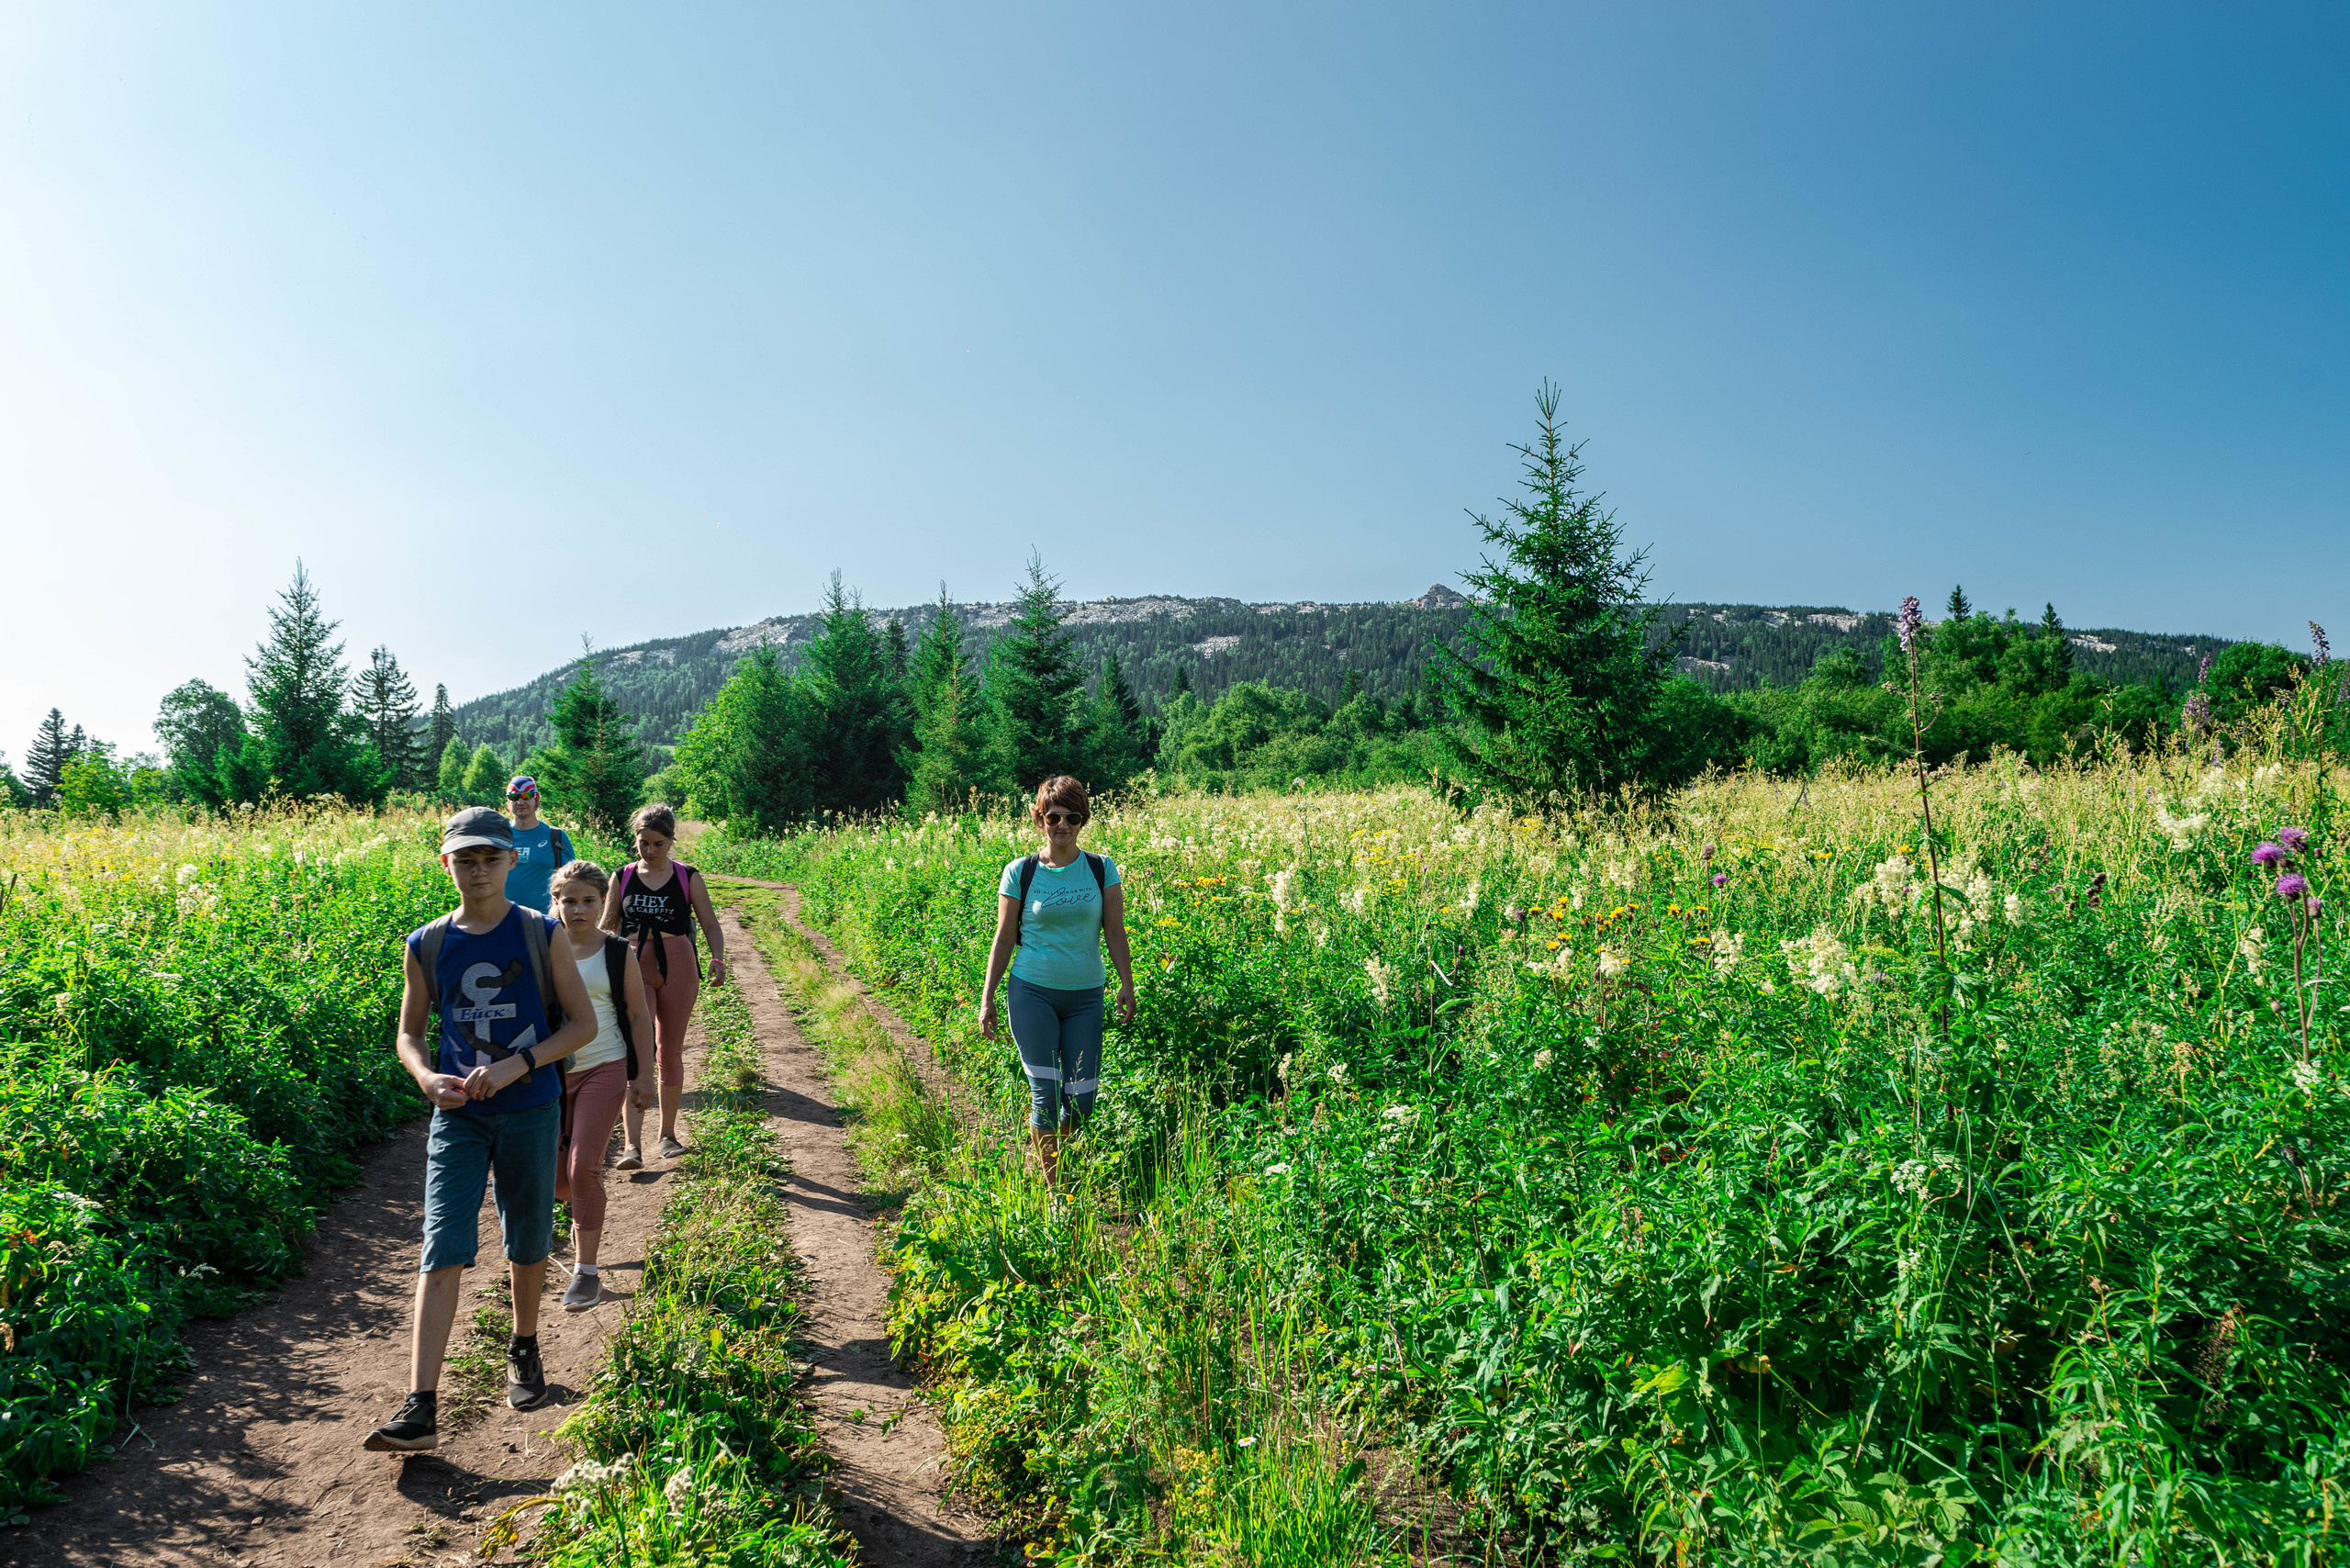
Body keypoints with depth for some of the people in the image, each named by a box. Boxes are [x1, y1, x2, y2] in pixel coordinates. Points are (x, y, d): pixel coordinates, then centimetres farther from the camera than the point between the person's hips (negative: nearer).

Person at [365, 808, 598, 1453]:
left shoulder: (541, 935, -6)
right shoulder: (426, 946, 0)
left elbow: (583, 1024, -4)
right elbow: (409, 1035, 9)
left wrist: (516, 1066, -17)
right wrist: (428, 1079, -13)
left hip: (530, 1110, -1)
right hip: (457, 1115, 1)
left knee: (527, 1243, 14)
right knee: (442, 1252, -6)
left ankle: (524, 1347, 38)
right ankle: (421, 1407, -5)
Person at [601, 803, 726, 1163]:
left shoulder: (688, 878, 3)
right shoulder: (622, 878, 5)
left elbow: (710, 924, 5)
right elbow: (607, 927, 14)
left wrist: (718, 958, -11)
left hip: (677, 967, 0)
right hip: (634, 967, 0)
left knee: (670, 1053, 9)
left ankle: (668, 1134, 23)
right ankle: (633, 1144, -13)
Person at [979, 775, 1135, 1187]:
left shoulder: (1102, 869, 3)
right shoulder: (1020, 872, 0)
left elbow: (1115, 931, 3)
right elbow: (1004, 939, 4)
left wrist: (1127, 982, -9)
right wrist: (987, 999, 2)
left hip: (1086, 997, 2)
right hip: (1033, 993, -2)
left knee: (1082, 1098, 1)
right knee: (1045, 1092, -7)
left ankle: (1061, 1154, 33)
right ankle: (1052, 1184, 8)